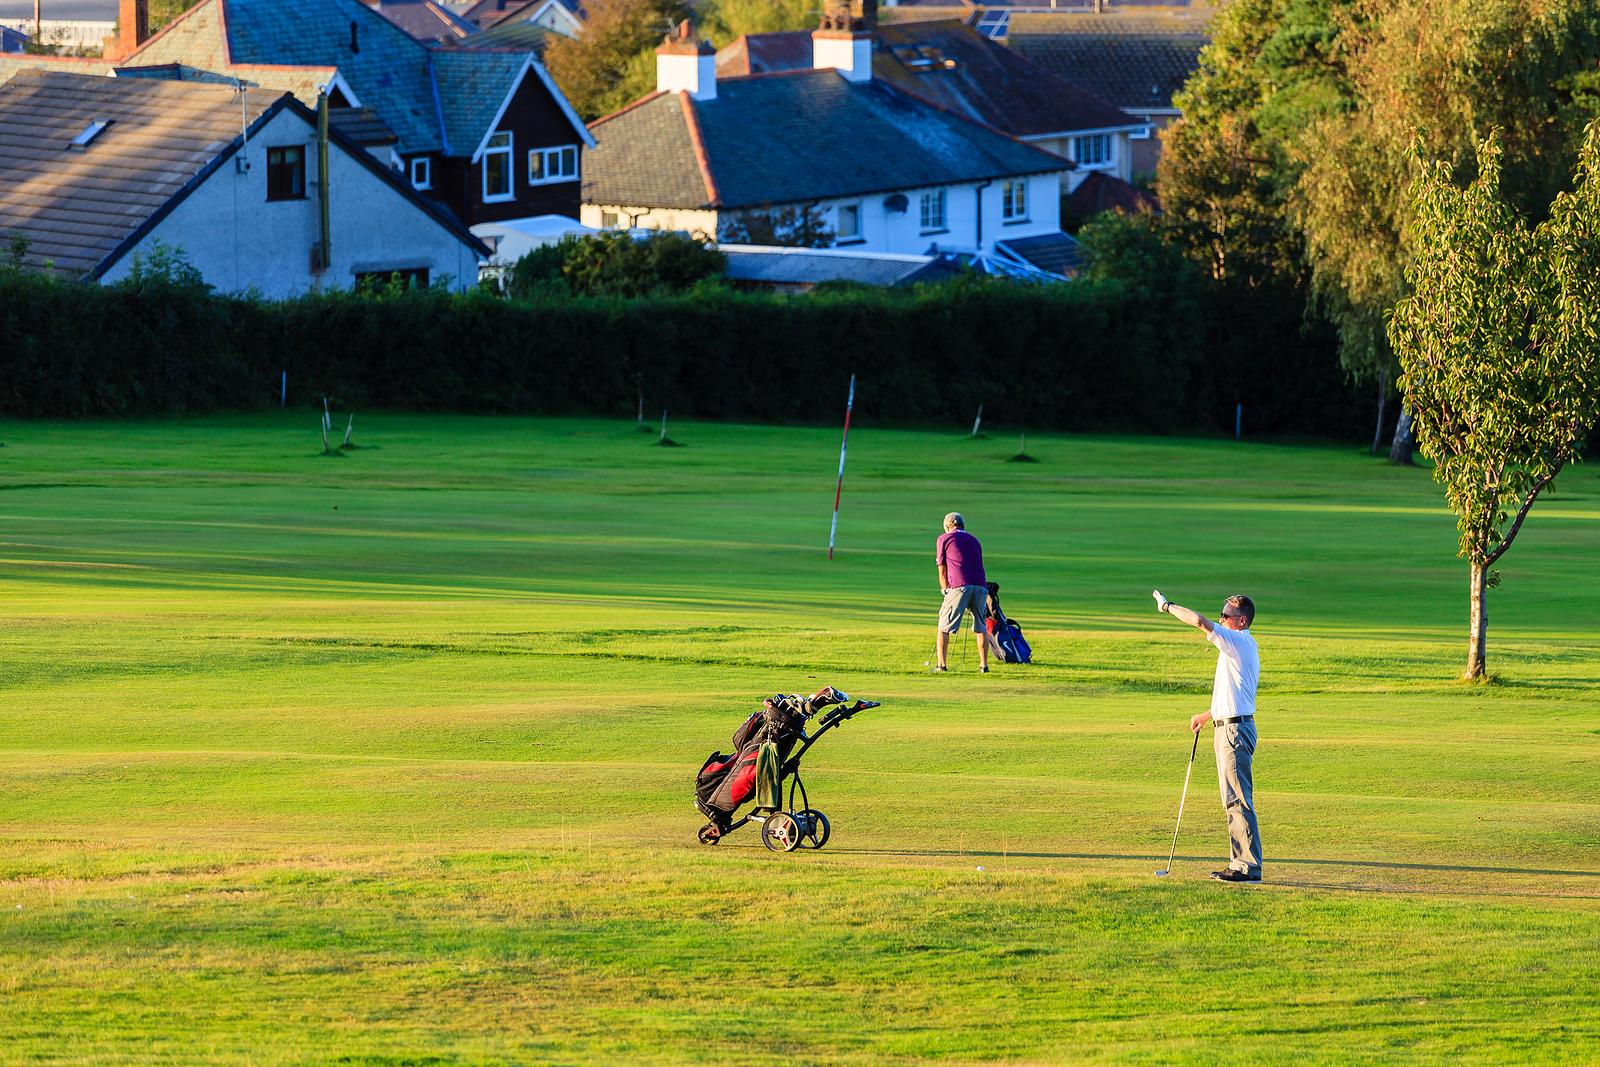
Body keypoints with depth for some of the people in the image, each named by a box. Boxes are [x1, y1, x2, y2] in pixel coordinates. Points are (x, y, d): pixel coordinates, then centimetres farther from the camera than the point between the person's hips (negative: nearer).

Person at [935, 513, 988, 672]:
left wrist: (945, 591, 24)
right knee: (981, 628, 17)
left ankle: (941, 665, 0)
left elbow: (942, 572, 13)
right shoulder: (974, 540, 27)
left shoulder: (943, 539, 14)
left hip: (959, 586, -4)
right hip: (980, 586, 4)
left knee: (944, 627, 5)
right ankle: (984, 665, 13)